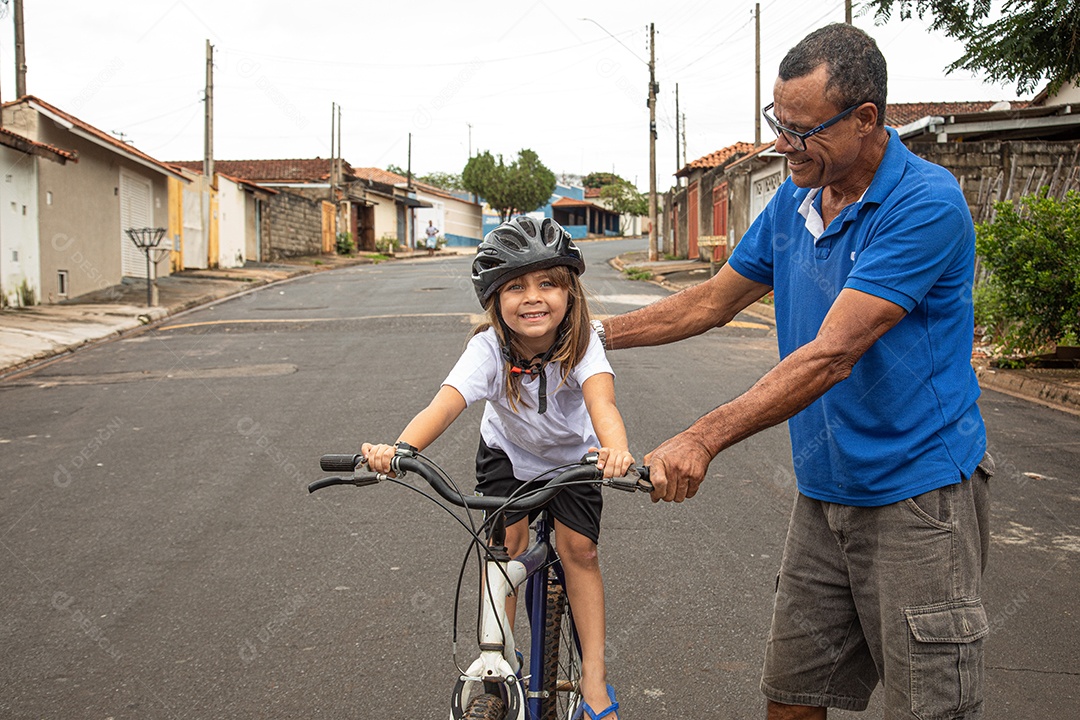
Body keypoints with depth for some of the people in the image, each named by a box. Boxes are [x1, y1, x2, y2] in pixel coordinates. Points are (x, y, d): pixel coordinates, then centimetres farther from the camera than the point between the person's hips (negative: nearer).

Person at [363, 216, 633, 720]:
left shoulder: (582, 343, -32)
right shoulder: (490, 348, -31)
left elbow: (600, 400, -50)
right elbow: (447, 401, -47)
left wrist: (615, 451, -73)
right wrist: (398, 448, -66)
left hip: (571, 455, 0)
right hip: (508, 453, 1)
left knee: (579, 549, -9)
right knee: (506, 541, -12)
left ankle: (594, 674, 4)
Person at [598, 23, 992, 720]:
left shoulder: (927, 204, -19)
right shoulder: (794, 202, 6)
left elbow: (831, 355, -26)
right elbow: (714, 300, 17)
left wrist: (702, 440, -29)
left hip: (917, 495, -7)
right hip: (823, 492, 7)